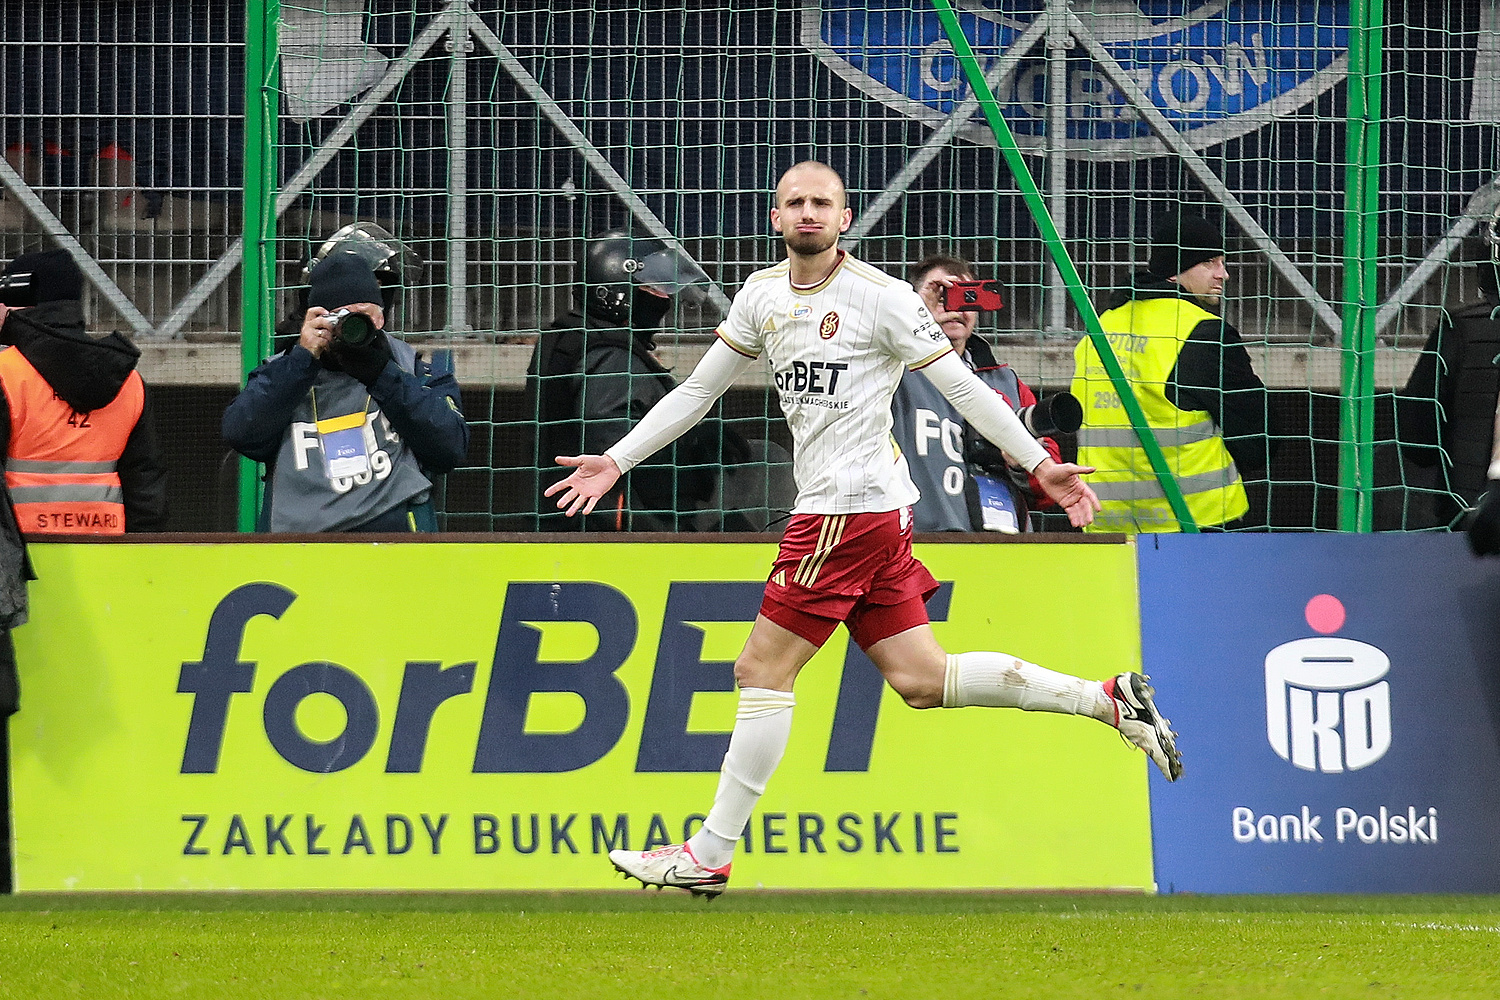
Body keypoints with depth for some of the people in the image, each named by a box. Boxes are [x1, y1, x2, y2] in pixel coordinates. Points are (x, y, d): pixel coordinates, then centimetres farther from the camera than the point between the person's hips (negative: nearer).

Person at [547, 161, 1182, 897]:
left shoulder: (879, 296, -8)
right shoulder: (762, 294, 13)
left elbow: (962, 387, -6)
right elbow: (698, 390, 21)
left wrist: (1040, 464, -9)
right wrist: (616, 462, 16)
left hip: (854, 505, -8)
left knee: (763, 671, -6)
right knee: (921, 680, 6)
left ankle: (710, 855, 0)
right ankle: (1107, 698, 12)